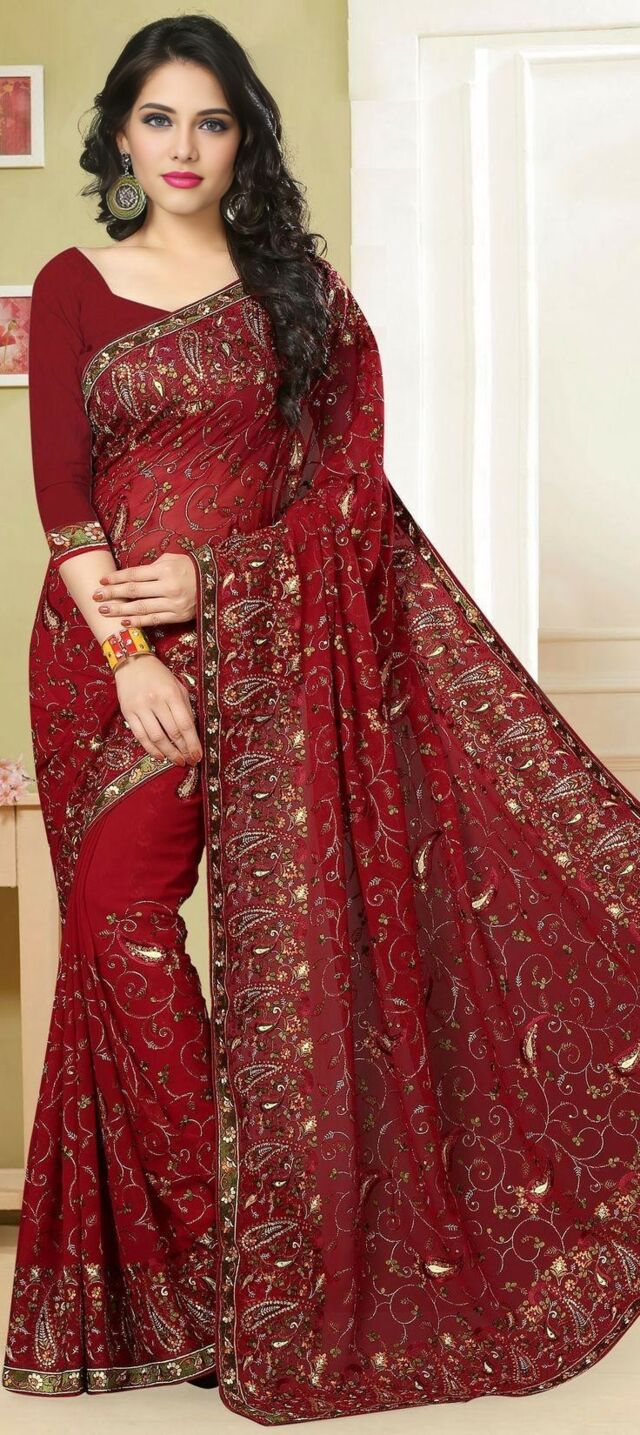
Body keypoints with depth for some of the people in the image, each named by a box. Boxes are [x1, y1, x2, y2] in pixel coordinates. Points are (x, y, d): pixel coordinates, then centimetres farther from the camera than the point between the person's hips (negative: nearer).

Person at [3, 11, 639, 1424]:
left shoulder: (297, 284, 9)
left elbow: (348, 470, 2)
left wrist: (211, 577, -10)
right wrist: (126, 654, -12)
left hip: (270, 641, 0)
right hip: (113, 641, 1)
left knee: (285, 939, -2)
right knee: (118, 925, -4)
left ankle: (273, 1271, 11)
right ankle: (191, 1261, 10)